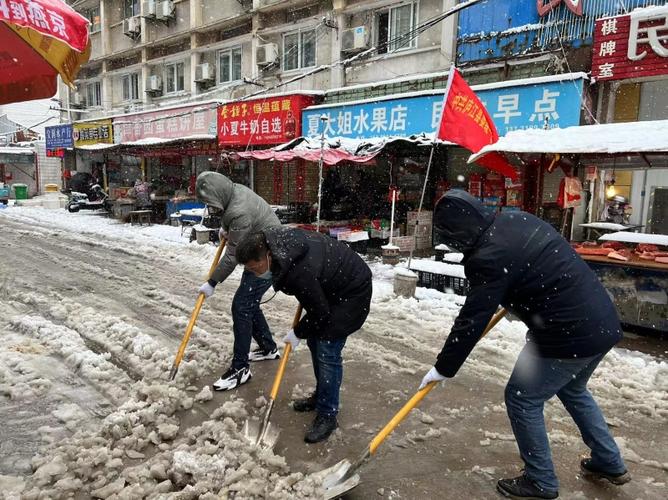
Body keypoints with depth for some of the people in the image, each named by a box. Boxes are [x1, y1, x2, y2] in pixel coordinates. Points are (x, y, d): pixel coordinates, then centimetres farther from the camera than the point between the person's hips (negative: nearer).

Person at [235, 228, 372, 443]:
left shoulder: (299, 273, -37)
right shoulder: (274, 240, -12)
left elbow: (320, 313, -23)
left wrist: (297, 333, -6)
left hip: (353, 291, -10)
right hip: (331, 284, 10)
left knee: (327, 351, -11)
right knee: (315, 341, 15)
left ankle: (327, 415, 3)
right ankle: (322, 395, 32)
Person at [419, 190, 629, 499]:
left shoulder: (489, 257, -21)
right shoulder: (517, 219, 5)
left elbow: (471, 320, -18)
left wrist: (443, 368, -7)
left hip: (570, 336, -10)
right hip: (604, 322, 10)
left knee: (522, 400, 8)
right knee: (572, 390, 30)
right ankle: (610, 463, 43)